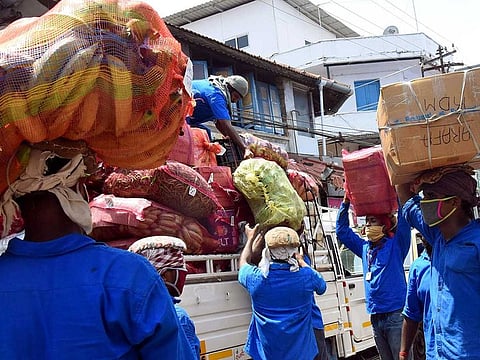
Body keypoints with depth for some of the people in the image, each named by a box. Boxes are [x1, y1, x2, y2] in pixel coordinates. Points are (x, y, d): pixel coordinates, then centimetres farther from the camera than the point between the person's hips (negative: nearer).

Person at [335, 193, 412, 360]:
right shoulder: (365, 248, 14)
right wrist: (346, 201, 10)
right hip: (375, 316, 6)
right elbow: (342, 231, 18)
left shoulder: (396, 244, -1)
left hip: (396, 314, -6)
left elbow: (404, 219, -14)